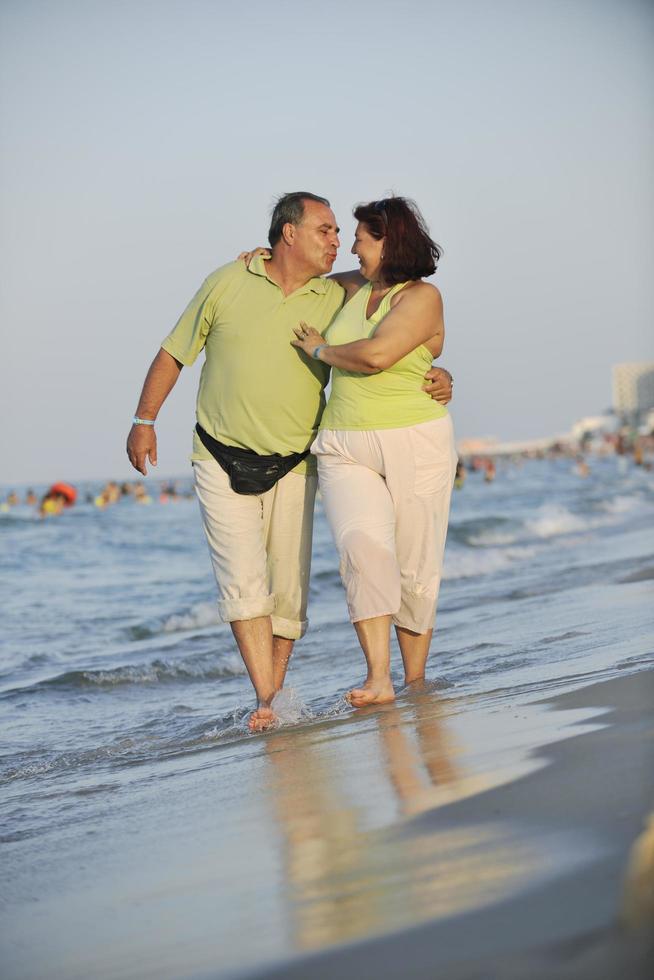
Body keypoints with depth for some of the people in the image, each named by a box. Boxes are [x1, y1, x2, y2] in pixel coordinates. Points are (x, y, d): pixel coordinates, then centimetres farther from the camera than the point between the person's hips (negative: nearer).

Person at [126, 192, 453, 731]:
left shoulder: (337, 301, 0)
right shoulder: (227, 283, -3)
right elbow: (175, 352, 6)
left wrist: (434, 377, -16)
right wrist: (144, 419, 3)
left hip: (292, 466, 2)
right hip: (222, 460, -2)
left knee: (288, 587, 3)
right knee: (243, 579, -13)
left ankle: (275, 695, 17)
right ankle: (265, 702, -17)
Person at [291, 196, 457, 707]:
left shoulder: (422, 296, -6)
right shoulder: (356, 287, 14)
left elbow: (375, 355, -21)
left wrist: (321, 349, -5)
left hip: (415, 445, -4)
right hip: (346, 450, 4)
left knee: (415, 568, 0)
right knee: (363, 545, -20)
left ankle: (415, 681, 16)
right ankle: (378, 680, -27)